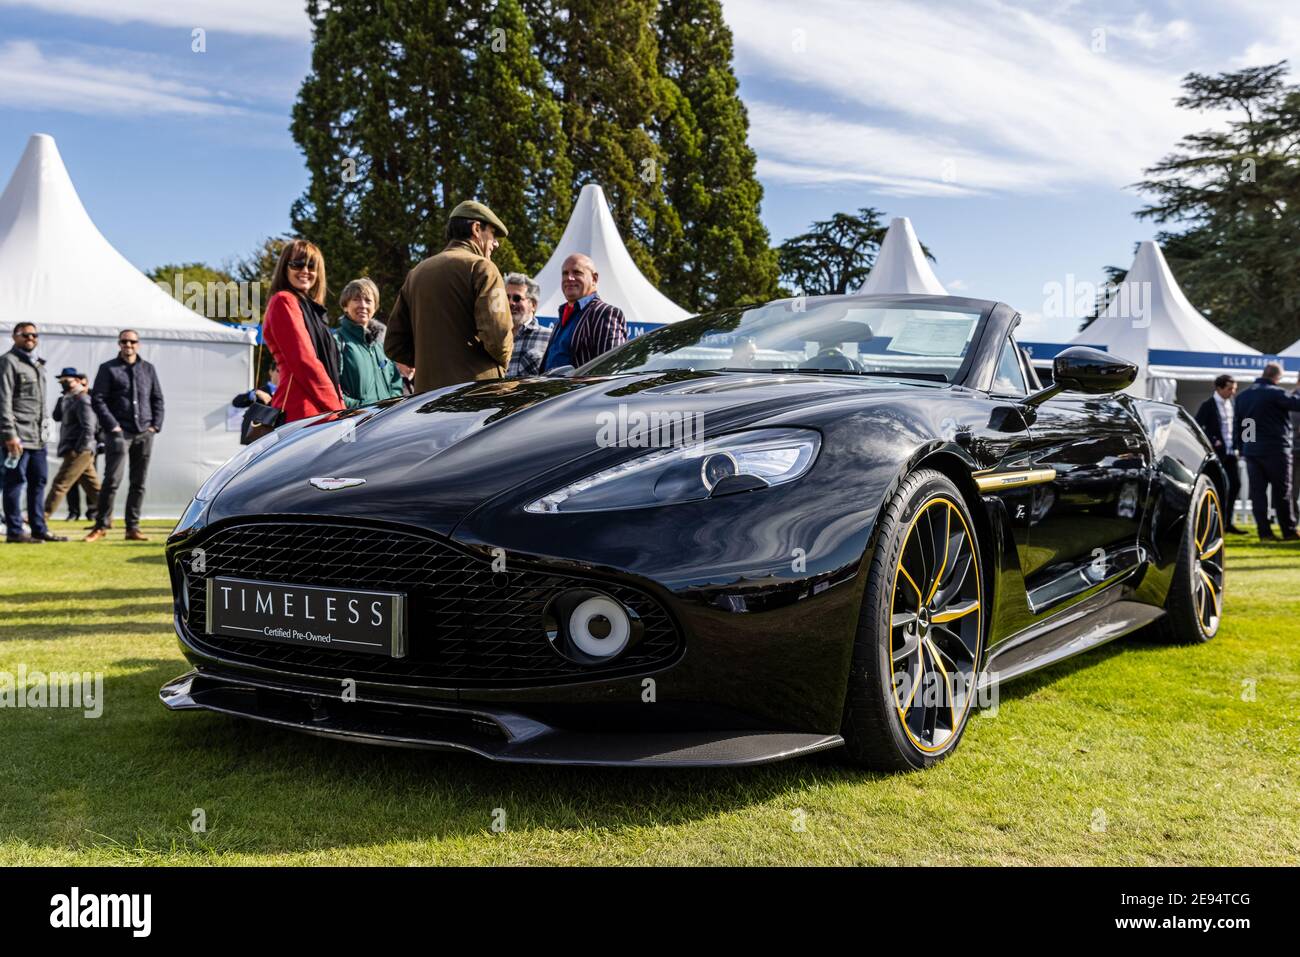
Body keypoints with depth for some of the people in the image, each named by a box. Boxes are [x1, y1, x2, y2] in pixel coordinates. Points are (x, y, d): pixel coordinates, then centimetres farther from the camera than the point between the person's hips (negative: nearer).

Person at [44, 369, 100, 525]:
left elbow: (88, 428, -19)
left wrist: (78, 450, -20)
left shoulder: (82, 399, -12)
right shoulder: (70, 399, 17)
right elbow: (57, 416, 16)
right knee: (93, 487, 9)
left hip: (78, 452, -10)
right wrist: (64, 396, 7)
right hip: (75, 451, 10)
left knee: (59, 484, -9)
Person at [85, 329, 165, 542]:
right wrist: (112, 426, -10)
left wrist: (156, 425, 4)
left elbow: (157, 399, 16)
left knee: (139, 482, 6)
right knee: (112, 480, -10)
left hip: (145, 433, 4)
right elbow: (98, 399, -2)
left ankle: (133, 527, 11)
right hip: (120, 433, -4)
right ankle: (101, 526, -1)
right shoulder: (108, 369, 3)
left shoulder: (148, 369, 14)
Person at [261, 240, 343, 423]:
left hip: (321, 413, 9)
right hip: (302, 412, -9)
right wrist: (335, 408, -11)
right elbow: (303, 360, -11)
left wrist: (340, 408, 10)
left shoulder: (310, 307, 25)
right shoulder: (283, 301, -2)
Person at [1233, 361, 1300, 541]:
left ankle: (1264, 532, 1)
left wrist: (1239, 446, 19)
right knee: (1281, 492, 4)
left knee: (1257, 492, 4)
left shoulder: (1242, 396, 11)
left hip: (1251, 451, 5)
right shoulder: (1275, 393, -12)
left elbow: (1237, 425, 14)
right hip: (1275, 450, -5)